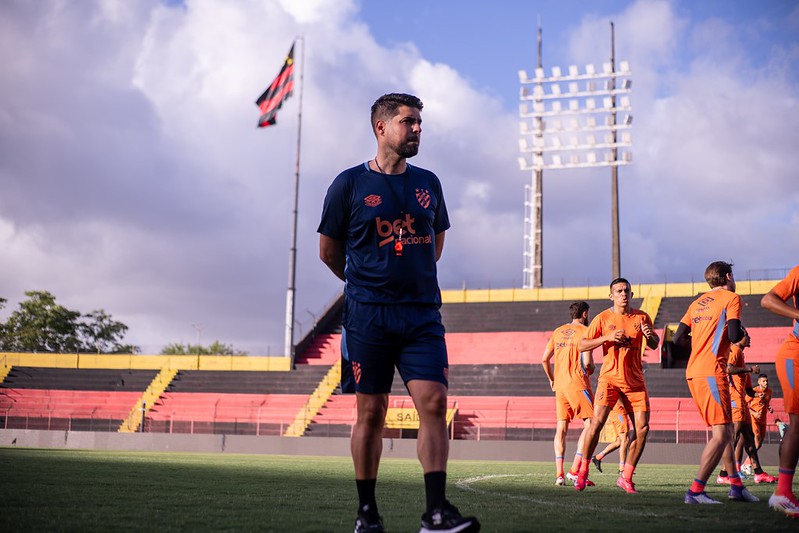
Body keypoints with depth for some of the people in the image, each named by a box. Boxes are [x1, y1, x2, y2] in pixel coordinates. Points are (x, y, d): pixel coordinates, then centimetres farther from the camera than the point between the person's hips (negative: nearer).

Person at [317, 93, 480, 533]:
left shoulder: (428, 183, 11)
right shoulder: (350, 183, -1)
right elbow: (329, 252, 8)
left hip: (422, 315, 3)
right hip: (368, 317, -3)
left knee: (434, 402, -8)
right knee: (371, 411, 2)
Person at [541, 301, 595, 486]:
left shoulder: (558, 331, 14)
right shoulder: (585, 332, -6)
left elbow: (545, 359, 14)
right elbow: (587, 362, -15)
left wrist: (551, 379, 26)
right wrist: (590, 371, 8)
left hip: (559, 385, 7)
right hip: (578, 384, -7)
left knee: (561, 428, 8)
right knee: (590, 424, -1)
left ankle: (559, 474, 3)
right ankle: (574, 470, -9)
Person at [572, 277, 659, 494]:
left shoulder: (642, 317, 6)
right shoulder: (603, 318, -1)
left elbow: (654, 345, 14)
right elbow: (582, 345, -3)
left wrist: (649, 336, -9)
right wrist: (607, 337, -17)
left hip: (635, 380, 3)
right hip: (609, 378, -3)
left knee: (642, 428, -4)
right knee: (597, 423, -16)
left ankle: (626, 478, 10)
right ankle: (583, 472, 0)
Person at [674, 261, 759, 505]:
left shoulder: (697, 303, 19)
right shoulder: (731, 298, -1)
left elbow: (678, 338, 14)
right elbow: (734, 336, -13)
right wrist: (741, 332, 9)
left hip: (693, 373, 8)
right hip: (711, 372, -8)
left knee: (724, 429, 17)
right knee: (722, 434, -7)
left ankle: (736, 485, 22)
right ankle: (695, 491, -14)